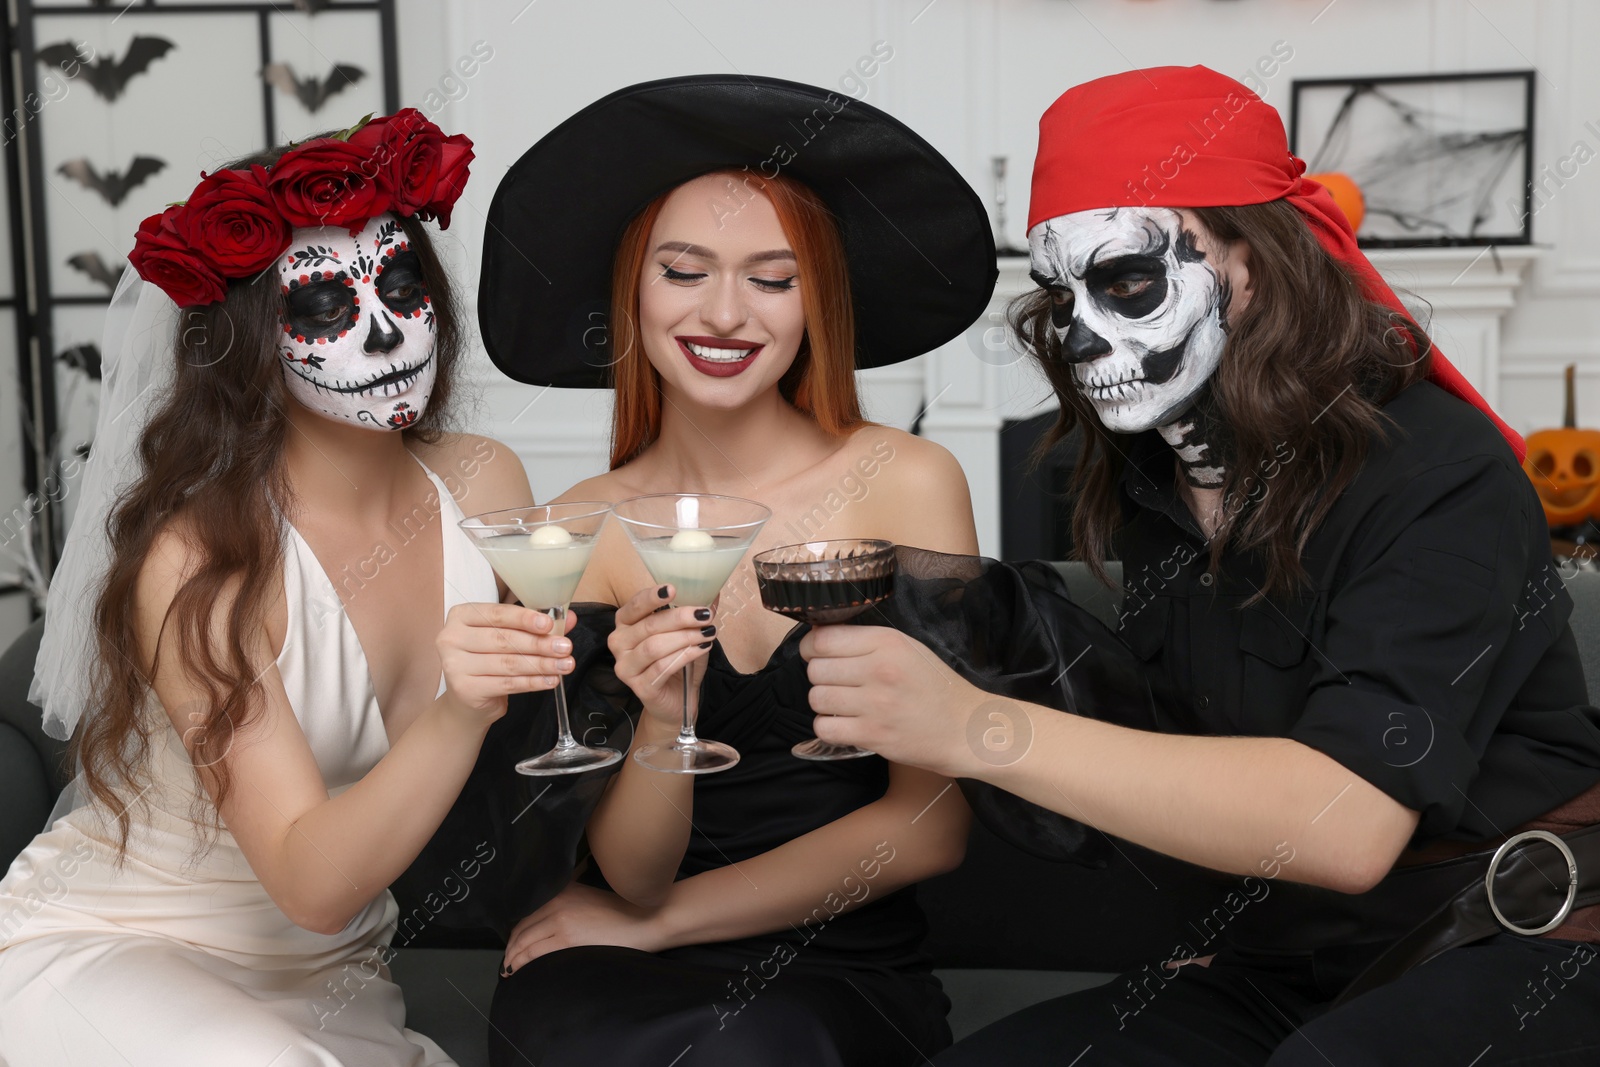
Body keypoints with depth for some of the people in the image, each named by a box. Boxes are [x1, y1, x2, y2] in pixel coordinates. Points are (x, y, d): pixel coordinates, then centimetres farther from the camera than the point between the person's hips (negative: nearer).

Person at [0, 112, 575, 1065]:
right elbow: (311, 882, -27)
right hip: (104, 955, -4)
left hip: (327, 986, 4)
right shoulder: (200, 555, -22)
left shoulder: (484, 485, -7)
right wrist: (458, 713, -41)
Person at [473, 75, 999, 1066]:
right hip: (630, 976, 1)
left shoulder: (908, 483, -8)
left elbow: (931, 824, -6)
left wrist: (657, 919, -3)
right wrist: (659, 720, -24)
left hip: (845, 974, -1)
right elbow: (634, 875, -3)